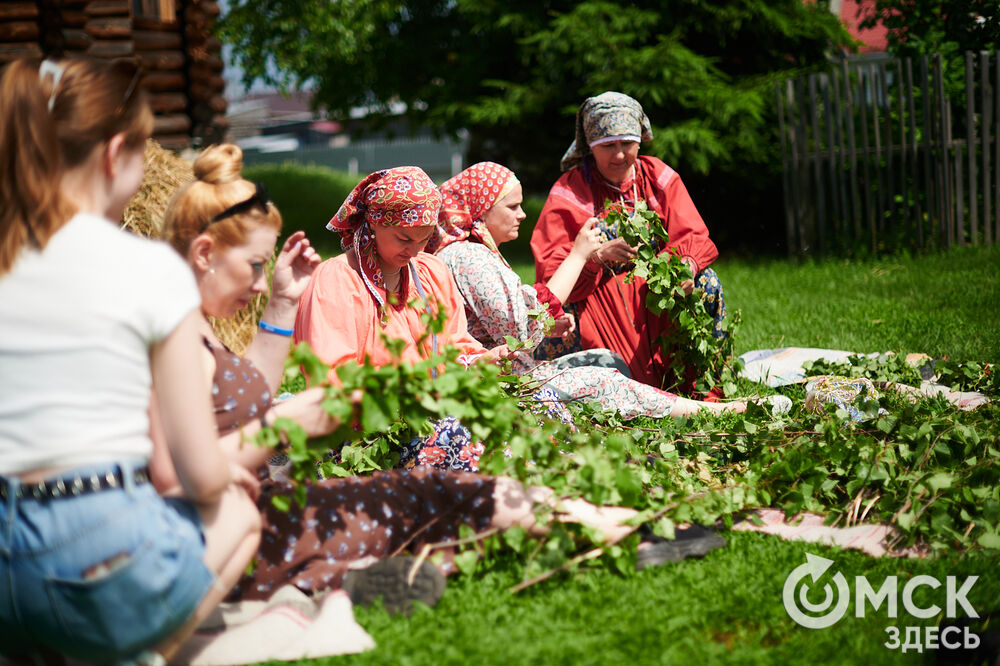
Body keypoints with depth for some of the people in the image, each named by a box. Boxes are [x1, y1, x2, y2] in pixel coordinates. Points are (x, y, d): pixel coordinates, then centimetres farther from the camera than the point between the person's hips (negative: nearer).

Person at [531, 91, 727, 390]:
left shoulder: (658, 178, 4)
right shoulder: (569, 192, -5)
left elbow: (693, 237, -3)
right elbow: (549, 269, -14)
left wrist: (687, 265, -28)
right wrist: (599, 256, -34)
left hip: (656, 285, 3)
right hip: (597, 295, -2)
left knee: (706, 282, -22)